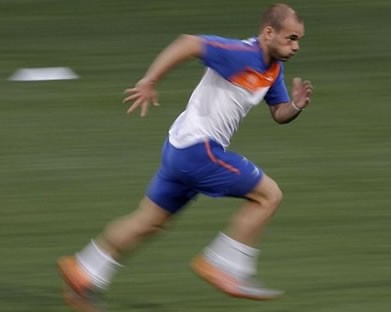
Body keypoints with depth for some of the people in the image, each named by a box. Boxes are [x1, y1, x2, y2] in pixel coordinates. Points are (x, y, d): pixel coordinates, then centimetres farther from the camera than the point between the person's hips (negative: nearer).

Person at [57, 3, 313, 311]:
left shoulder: (274, 69, 9)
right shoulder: (241, 55, -20)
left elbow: (279, 113, 18)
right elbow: (189, 43, -26)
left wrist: (296, 106, -5)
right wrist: (149, 82, -27)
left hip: (182, 148, 10)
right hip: (197, 149, -10)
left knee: (149, 220, 16)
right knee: (268, 195, -6)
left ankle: (83, 274, 21)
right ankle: (226, 268, -1)